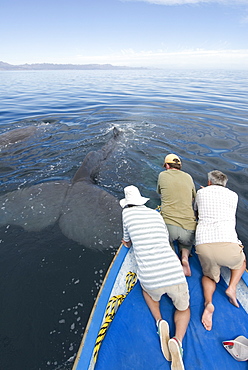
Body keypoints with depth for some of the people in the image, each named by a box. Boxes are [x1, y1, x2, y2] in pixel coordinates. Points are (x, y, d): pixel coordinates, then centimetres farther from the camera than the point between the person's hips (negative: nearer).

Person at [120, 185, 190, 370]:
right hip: (174, 274, 2)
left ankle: (160, 322, 10)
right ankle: (178, 340, 2)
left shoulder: (127, 212, 7)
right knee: (184, 309, 33)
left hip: (150, 279, -2)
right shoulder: (157, 214, 16)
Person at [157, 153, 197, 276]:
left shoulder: (162, 175, 9)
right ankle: (185, 257, 4)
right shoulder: (188, 177, 14)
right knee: (187, 242, 35)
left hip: (168, 224, -2)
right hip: (189, 228, 3)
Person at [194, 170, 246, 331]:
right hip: (228, 245, 0)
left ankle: (208, 302, 0)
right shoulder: (233, 195, 16)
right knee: (241, 262, 36)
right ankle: (232, 287, 12)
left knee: (209, 276, 28)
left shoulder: (201, 193, 14)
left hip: (203, 244, 0)